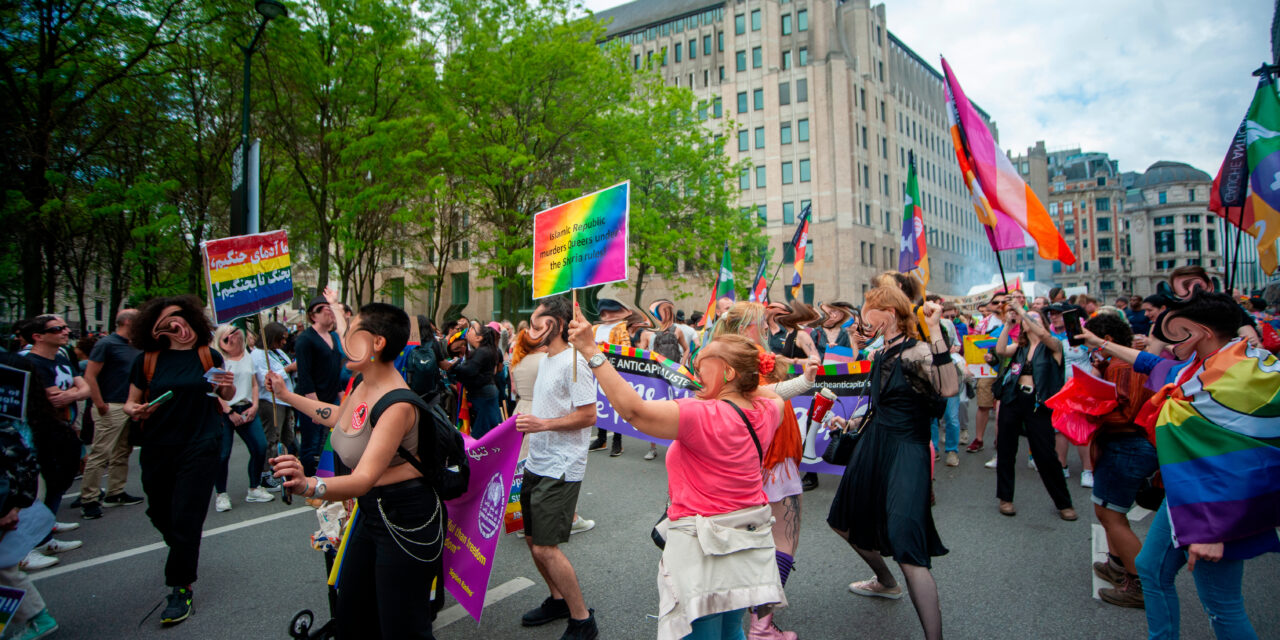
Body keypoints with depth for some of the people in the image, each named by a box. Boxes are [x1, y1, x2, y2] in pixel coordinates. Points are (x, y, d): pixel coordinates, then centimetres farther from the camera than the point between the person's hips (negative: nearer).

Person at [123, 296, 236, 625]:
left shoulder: (209, 356, 0)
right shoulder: (147, 360, 1)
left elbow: (226, 396, 11)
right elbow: (130, 403, 7)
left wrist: (228, 385, -11)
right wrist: (134, 410, -15)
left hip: (200, 446, -2)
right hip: (158, 447, 3)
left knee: (186, 518, -4)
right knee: (159, 513, 16)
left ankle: (181, 588, 10)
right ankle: (184, 555, 48)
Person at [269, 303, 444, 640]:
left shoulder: (397, 404, -27)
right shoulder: (362, 383, 2)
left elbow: (363, 479, -35)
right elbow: (339, 416, 25)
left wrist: (309, 485, -52)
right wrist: (287, 395, 31)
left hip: (408, 520, -9)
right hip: (372, 511, 10)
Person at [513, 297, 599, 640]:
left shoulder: (573, 362, -17)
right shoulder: (545, 360, 13)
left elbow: (588, 416, -21)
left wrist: (543, 424, -22)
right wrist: (525, 422, 10)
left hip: (560, 469, -10)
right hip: (536, 464, 10)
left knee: (545, 548, -8)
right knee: (533, 540, 17)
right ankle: (558, 600, 37)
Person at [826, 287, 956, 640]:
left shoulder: (917, 352, -16)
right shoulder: (882, 354, 9)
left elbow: (949, 388, -36)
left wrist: (935, 331, -36)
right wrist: (850, 423, 27)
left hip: (905, 452, -9)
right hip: (872, 446, 9)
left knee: (906, 549, -18)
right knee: (845, 523, 24)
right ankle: (886, 583, 49)